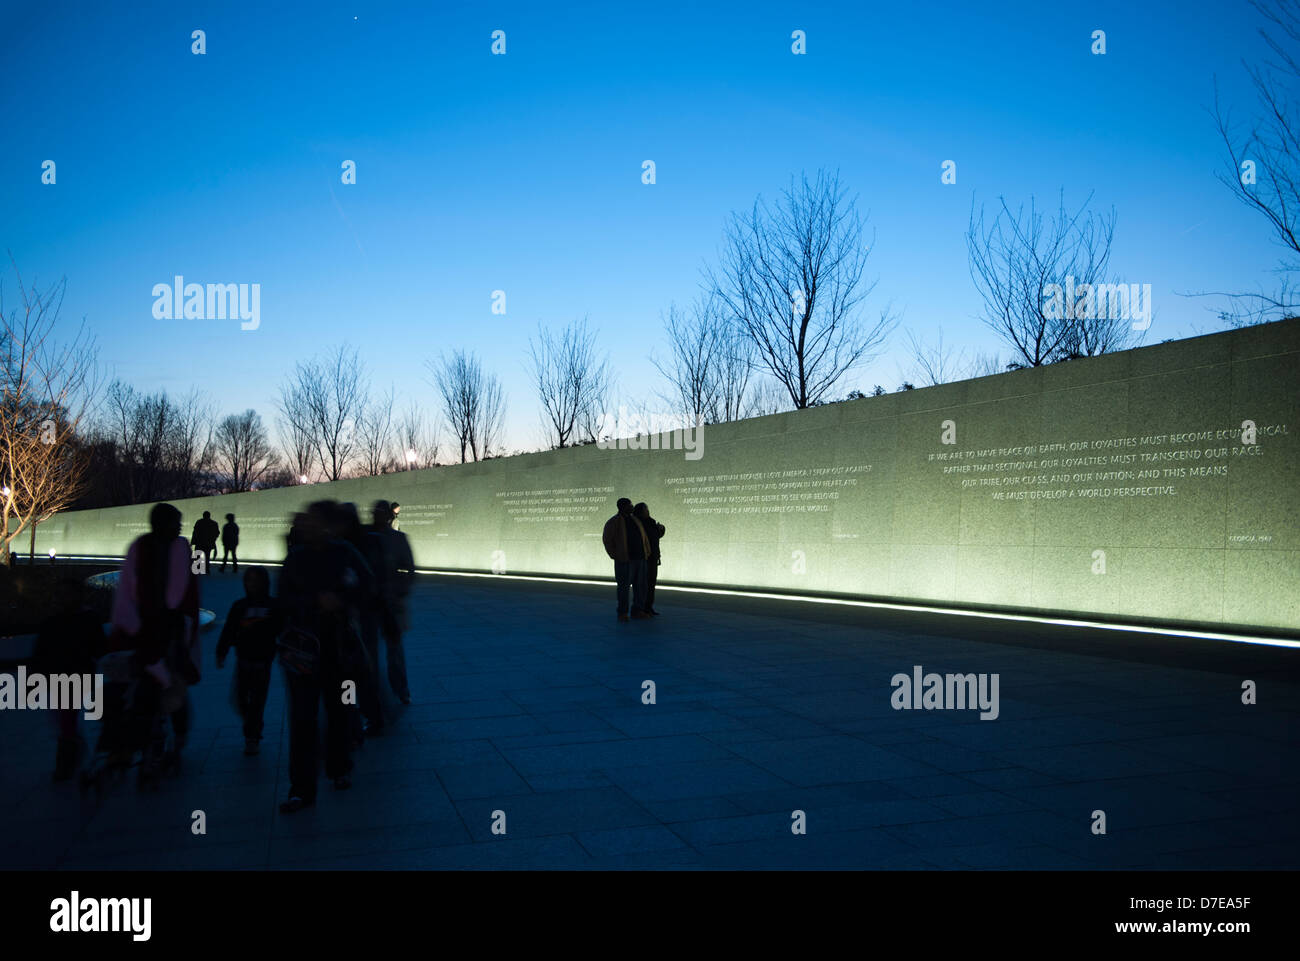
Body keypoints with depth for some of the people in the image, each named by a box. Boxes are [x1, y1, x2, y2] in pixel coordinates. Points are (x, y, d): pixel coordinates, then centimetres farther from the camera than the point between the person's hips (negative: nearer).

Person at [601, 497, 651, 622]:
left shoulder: (635, 520, 15)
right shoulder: (613, 522, -4)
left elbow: (643, 536, 21)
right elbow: (607, 539, -4)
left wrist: (646, 552, 11)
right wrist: (615, 555, -8)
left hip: (640, 558, 6)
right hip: (625, 560, -6)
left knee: (640, 586, 8)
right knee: (624, 586, 0)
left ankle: (638, 611, 17)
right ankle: (622, 613, 9)